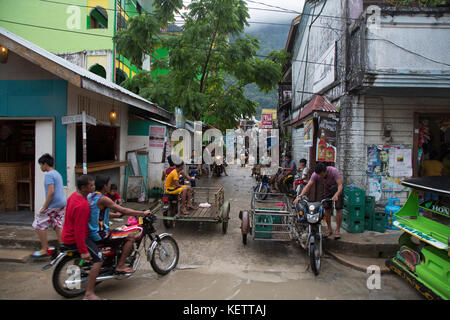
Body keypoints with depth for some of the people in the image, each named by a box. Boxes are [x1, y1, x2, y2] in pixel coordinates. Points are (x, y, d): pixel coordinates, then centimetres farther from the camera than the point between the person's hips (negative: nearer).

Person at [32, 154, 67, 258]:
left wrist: (44, 207, -16)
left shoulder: (49, 175, -12)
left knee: (39, 225, 3)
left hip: (53, 205, -9)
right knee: (58, 226, 11)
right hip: (62, 204, 9)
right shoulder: (57, 173, 16)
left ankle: (44, 249, 6)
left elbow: (51, 192, -21)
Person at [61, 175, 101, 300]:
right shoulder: (82, 205, -30)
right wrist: (83, 251, -26)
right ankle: (89, 294, -11)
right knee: (98, 259, -13)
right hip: (75, 238, -10)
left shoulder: (74, 195, 2)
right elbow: (79, 230, -30)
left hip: (69, 234, 10)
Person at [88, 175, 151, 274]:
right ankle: (120, 266, 0)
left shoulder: (90, 196, 7)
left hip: (90, 232, 10)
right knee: (130, 236, -6)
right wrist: (143, 213, -13)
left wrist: (116, 215, 22)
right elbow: (124, 211, -21)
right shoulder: (103, 199, -20)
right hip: (99, 235, -10)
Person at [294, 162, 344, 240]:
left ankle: (337, 230, 5)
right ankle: (329, 229, 16)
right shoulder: (316, 174, -26)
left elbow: (340, 185, -40)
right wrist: (300, 196, -45)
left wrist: (336, 195, -59)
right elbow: (308, 186, -31)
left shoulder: (334, 171, -36)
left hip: (337, 189, -3)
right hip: (327, 189, 3)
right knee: (327, 208, 1)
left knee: (338, 209, -6)